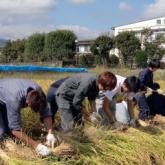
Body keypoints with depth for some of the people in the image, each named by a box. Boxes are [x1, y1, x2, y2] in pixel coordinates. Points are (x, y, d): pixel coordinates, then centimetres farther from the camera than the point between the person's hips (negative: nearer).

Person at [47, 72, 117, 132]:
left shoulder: (96, 84, -10)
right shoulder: (87, 83, -35)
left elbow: (92, 99, 7)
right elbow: (76, 102, -28)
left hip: (75, 98, 8)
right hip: (63, 96, -8)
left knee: (79, 124, 8)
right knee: (69, 128, -13)